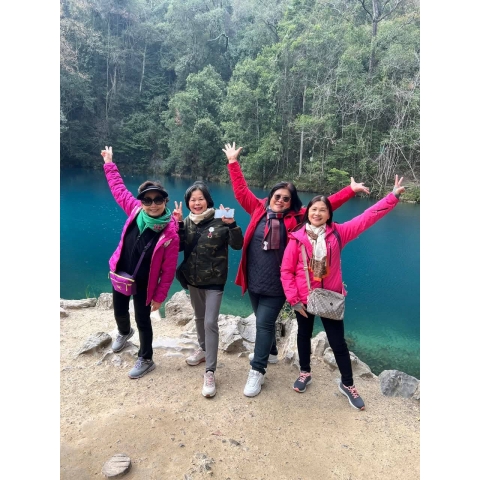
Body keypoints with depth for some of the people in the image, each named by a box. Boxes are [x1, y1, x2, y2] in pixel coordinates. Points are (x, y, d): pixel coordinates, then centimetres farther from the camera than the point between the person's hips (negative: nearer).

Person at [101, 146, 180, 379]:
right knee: (119, 312, 26)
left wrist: (159, 296, -14)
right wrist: (109, 164, 10)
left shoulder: (170, 233, -25)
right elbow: (119, 189, 4)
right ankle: (124, 333, 62)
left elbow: (168, 270, -18)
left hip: (144, 283, -5)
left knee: (142, 321, 9)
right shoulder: (135, 210, -14)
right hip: (120, 274, 5)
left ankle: (146, 360, 33)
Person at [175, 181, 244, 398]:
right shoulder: (186, 222, 1)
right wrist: (177, 225, -16)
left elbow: (238, 245, -18)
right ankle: (203, 349, 45)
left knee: (210, 322, -7)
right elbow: (178, 247, -4)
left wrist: (232, 225, -33)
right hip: (193, 280, 5)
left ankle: (210, 372, 1)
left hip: (214, 281, -5)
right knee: (199, 318, 22)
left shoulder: (219, 221, -14)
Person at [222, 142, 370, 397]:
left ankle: (257, 371, 7)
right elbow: (240, 191, 6)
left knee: (264, 323, -4)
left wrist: (351, 190, -7)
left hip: (276, 284, -3)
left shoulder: (296, 218, -4)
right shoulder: (259, 210, 1)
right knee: (263, 321, 20)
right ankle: (270, 350, 45)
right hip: (253, 281, 4)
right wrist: (233, 162, 9)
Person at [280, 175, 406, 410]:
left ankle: (347, 384, 31)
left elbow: (367, 217, -10)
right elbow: (286, 271, -8)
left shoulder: (338, 233, -7)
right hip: (303, 299, 0)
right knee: (304, 336, 19)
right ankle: (305, 373, 43)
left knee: (338, 342, 10)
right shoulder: (297, 238, -11)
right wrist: (293, 299, -12)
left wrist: (393, 196, -14)